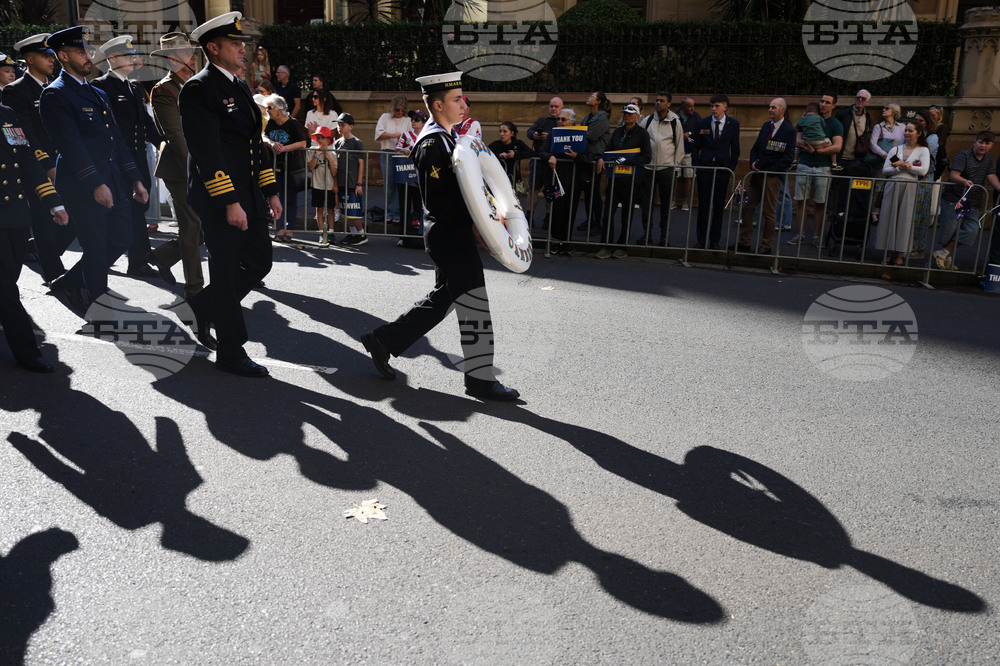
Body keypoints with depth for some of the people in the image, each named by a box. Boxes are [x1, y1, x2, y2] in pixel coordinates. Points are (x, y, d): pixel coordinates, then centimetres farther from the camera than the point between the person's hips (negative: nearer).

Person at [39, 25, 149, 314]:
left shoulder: (99, 93, 19)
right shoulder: (55, 95, -7)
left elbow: (116, 139, 19)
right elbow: (70, 143, -17)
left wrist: (135, 179, 12)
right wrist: (95, 183, -24)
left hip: (114, 183, 8)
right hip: (82, 188, -8)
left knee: (121, 240, 11)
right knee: (96, 250, -1)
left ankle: (69, 282, 29)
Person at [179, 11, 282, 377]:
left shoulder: (240, 86, 17)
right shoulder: (198, 89, -11)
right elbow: (207, 151, -19)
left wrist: (270, 191, 15)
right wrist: (229, 202, -23)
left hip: (248, 194, 9)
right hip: (218, 199, -9)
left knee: (259, 262, 12)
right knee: (226, 272, 0)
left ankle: (200, 307, 31)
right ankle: (230, 351, 12)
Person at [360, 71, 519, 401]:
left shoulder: (445, 137, 16)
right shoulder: (432, 143, -16)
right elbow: (435, 200, -21)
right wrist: (476, 220, -21)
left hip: (454, 233, 10)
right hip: (448, 235, -10)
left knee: (441, 300, 17)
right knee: (474, 305, -4)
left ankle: (383, 340, 25)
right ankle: (480, 378, 6)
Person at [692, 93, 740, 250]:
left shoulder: (733, 124, 2)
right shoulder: (703, 123, 3)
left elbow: (735, 149, 6)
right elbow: (696, 147, 7)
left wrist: (731, 168, 0)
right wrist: (696, 165, -2)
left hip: (723, 168, 0)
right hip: (705, 167, 0)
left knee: (719, 206, 4)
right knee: (703, 204, 2)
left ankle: (715, 240, 11)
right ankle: (702, 239, 10)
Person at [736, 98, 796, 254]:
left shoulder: (789, 130, -7)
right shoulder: (766, 126, 13)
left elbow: (788, 158, -11)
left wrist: (768, 171, -14)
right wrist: (753, 163, 0)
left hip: (773, 177, -7)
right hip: (757, 174, 7)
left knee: (769, 212, 0)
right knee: (747, 208, 5)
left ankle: (766, 246, 10)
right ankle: (744, 243, 13)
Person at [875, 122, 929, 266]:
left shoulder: (923, 150, 8)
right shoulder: (895, 150, 15)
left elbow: (923, 170, -7)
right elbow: (884, 170, 5)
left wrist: (903, 165, -6)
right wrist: (900, 168, -10)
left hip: (910, 188, -2)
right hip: (892, 186, 2)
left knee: (905, 219, -4)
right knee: (889, 217, -2)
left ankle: (899, 255, 0)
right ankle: (888, 253, 3)